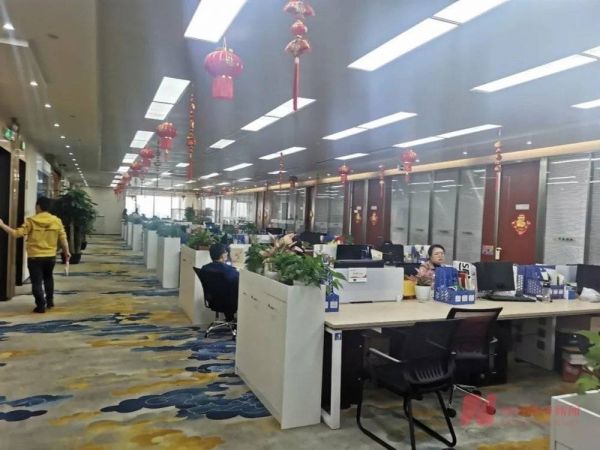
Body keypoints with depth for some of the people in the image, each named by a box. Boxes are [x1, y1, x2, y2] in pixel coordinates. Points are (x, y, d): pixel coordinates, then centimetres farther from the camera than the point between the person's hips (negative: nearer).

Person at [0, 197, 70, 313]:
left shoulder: (31, 221, -10)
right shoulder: (56, 221, -2)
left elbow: (17, 233, -11)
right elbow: (63, 238, 0)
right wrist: (66, 252, 12)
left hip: (35, 257, -4)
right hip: (51, 256, 4)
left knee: (37, 282, 4)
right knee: (48, 278, 26)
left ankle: (41, 305, 4)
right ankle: (50, 300, 31)